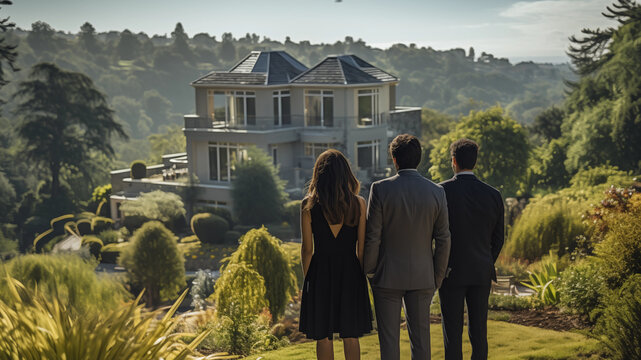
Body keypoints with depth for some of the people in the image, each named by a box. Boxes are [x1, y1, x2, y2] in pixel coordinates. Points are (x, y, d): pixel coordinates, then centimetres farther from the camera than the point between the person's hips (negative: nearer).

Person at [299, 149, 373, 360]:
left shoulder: (309, 205, -7)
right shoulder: (358, 204, -3)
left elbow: (307, 249, -4)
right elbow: (362, 247, -1)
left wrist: (307, 278, 7)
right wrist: (361, 275, 10)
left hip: (320, 272, -1)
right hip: (350, 271, 1)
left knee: (323, 336, 9)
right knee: (350, 336, 12)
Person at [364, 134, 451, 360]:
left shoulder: (381, 189, -12)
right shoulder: (436, 192, -3)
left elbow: (372, 237, -10)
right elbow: (443, 240, 0)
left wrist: (368, 271, 3)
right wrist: (437, 277, 10)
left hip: (387, 276, -2)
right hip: (422, 277, 3)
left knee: (389, 340, 5)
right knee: (420, 337, 12)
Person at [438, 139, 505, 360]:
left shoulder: (442, 191, -10)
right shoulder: (493, 195, 1)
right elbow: (498, 238, 8)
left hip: (451, 271, -3)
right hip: (482, 274, 3)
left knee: (452, 333, 2)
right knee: (479, 332, 10)